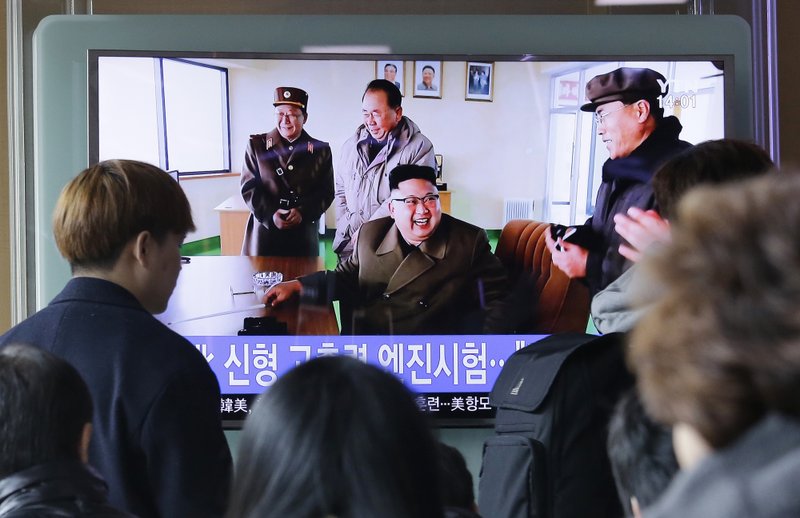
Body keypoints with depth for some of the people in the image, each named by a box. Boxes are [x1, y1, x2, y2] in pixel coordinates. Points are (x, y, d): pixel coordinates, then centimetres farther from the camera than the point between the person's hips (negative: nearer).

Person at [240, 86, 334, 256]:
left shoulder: (320, 150, 8)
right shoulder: (256, 145, 6)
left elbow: (326, 192, 3)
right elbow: (249, 188, 1)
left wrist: (303, 212, -15)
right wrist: (270, 215, -14)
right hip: (264, 234, -1)